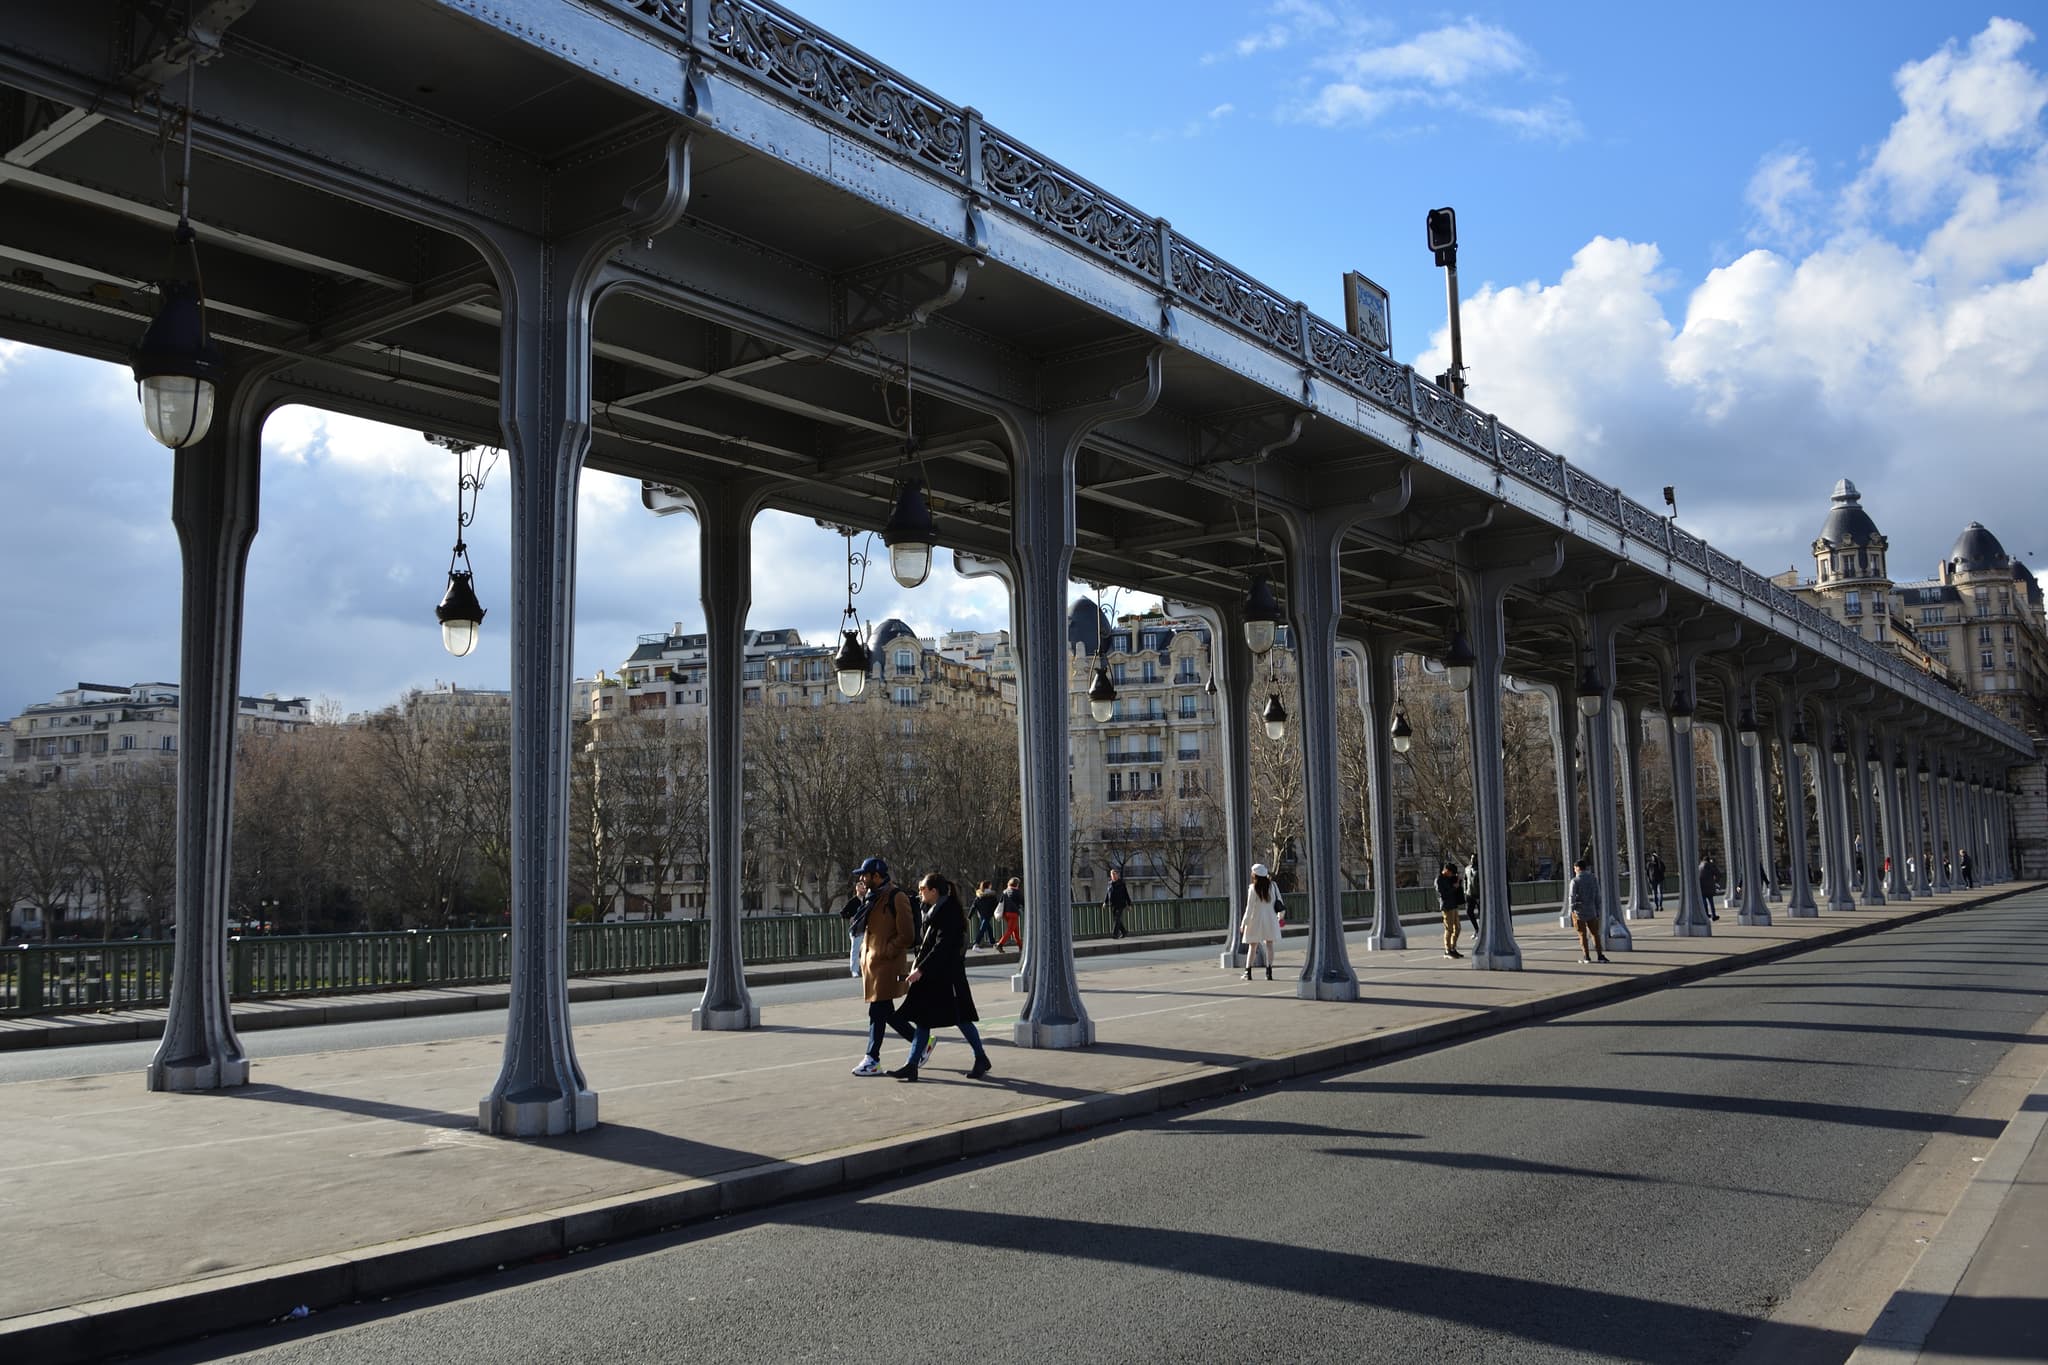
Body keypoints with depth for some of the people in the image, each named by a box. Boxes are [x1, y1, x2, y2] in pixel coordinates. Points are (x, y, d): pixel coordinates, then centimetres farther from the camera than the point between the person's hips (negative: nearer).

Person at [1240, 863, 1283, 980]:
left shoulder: (1252, 888, -12)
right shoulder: (1272, 885, -2)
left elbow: (1249, 907, -11)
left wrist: (1244, 923, -4)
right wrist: (1280, 916, 18)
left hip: (1256, 919, -2)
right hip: (1270, 919, 2)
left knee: (1252, 946, 8)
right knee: (1269, 945, 7)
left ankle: (1248, 972, 7)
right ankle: (1269, 972, 0)